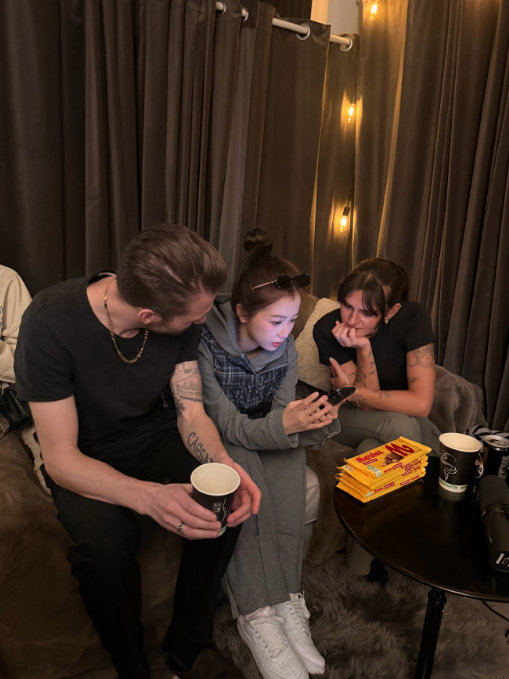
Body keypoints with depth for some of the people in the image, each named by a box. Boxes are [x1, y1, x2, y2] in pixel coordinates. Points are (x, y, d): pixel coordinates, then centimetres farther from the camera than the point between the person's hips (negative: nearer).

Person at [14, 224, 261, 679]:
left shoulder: (182, 319, -16)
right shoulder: (51, 323, -29)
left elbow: (190, 412, -9)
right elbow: (60, 459, -27)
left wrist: (224, 465, -31)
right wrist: (149, 496, -45)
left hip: (155, 437, 4)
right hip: (86, 458, -3)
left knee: (231, 500, -21)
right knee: (102, 539, -33)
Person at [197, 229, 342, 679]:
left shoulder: (285, 347, -9)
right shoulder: (205, 344, -27)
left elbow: (281, 415, -7)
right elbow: (227, 426, -26)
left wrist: (311, 421, -30)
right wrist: (282, 424, -44)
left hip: (263, 436, 4)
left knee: (290, 460, -26)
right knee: (244, 475, -33)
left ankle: (285, 597, -19)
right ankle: (257, 613, -23)